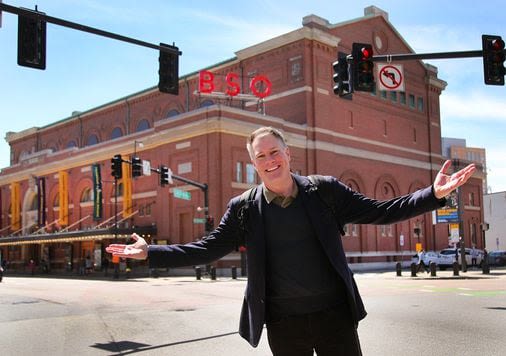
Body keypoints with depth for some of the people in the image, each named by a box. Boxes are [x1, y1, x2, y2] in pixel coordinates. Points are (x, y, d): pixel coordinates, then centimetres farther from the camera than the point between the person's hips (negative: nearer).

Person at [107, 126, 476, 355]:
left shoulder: (325, 190, -1)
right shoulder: (243, 208, 0)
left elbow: (379, 212, -1)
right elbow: (207, 249, 2)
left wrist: (433, 194, -11)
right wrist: (151, 253, -6)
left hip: (335, 314, 0)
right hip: (283, 323, 1)